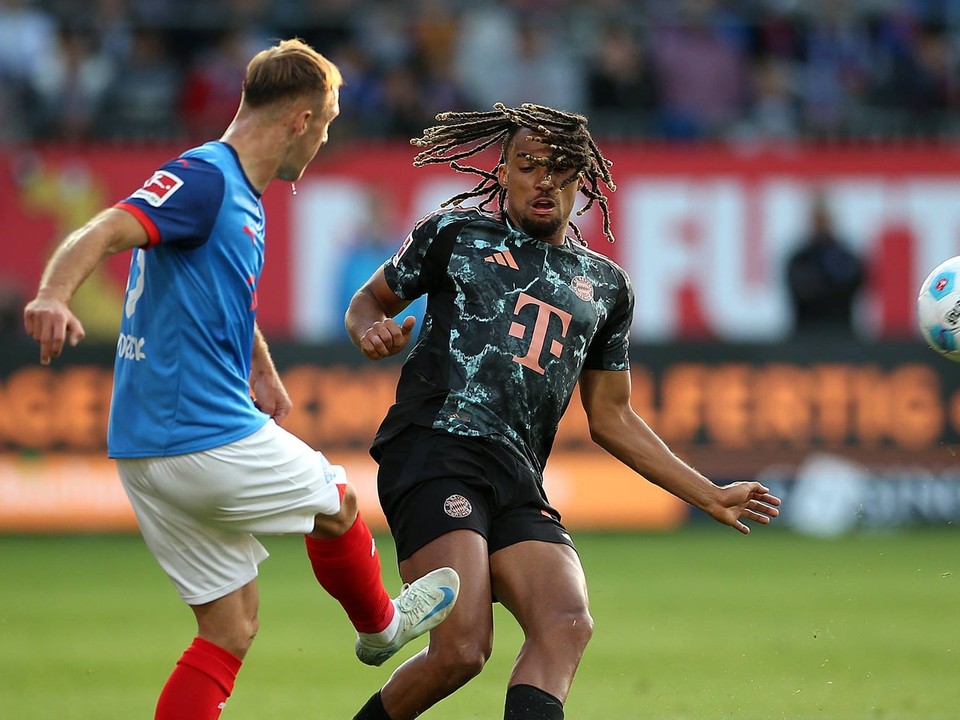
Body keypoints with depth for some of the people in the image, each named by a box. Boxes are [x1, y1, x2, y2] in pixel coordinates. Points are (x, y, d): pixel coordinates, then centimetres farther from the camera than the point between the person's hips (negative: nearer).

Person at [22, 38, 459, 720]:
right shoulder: (203, 179, -15)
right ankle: (378, 626, 42)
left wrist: (264, 372, 53)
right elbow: (102, 233, -31)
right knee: (338, 503, 16)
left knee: (231, 626, 8)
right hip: (210, 441, -10)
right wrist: (53, 296, -51)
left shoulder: (244, 197, 17)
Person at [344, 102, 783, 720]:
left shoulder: (605, 286, 22)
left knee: (568, 623, -23)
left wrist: (709, 496, 26)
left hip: (520, 483, 4)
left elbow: (611, 419, 29)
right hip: (434, 454, -4)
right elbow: (370, 300, 22)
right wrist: (373, 331, -4)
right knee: (462, 646, -21)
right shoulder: (456, 234, 12)